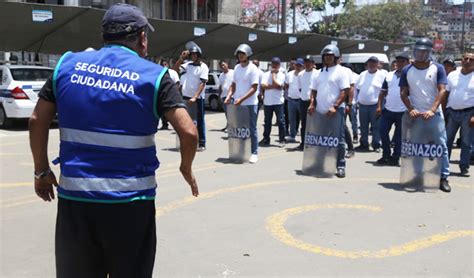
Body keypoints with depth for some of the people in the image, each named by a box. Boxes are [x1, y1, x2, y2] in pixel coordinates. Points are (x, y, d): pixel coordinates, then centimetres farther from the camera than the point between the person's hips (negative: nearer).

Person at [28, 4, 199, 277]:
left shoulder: (68, 64, 5)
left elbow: (38, 121, 6)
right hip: (130, 201, -3)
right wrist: (186, 168, 7)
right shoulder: (154, 75, -5)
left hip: (74, 197, 3)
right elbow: (189, 132, -11)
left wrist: (42, 171, 17)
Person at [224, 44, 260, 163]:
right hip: (237, 103, 6)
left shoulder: (253, 69, -9)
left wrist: (241, 99, -24)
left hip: (250, 104, -6)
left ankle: (254, 153, 7)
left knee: (251, 129, 0)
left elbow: (254, 88, -15)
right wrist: (229, 96, -3)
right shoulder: (237, 68, 10)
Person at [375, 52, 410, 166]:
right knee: (383, 132, 4)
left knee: (399, 135, 5)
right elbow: (383, 92, 13)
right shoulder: (389, 75, 10)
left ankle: (395, 158, 15)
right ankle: (386, 156, 17)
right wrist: (379, 106, 4)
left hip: (403, 112, -4)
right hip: (387, 110, 4)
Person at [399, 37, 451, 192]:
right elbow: (403, 93, 2)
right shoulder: (407, 71, 4)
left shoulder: (437, 69, 0)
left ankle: (444, 177, 3)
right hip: (414, 114, 1)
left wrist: (432, 110, -19)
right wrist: (411, 109, -14)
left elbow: (442, 90, -7)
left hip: (434, 113, -1)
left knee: (441, 145, -3)